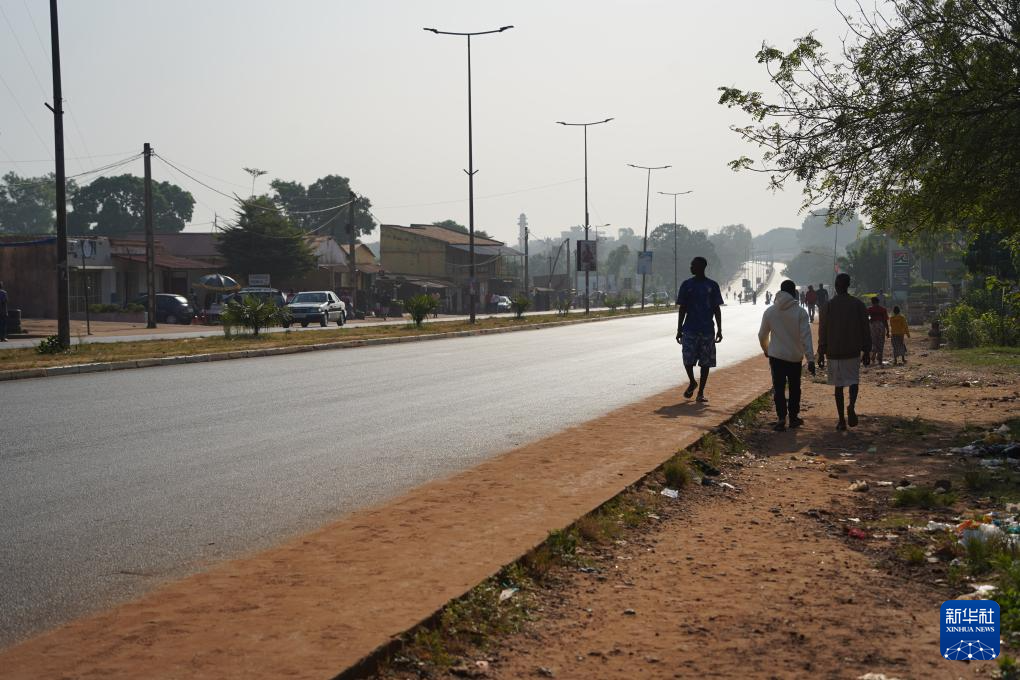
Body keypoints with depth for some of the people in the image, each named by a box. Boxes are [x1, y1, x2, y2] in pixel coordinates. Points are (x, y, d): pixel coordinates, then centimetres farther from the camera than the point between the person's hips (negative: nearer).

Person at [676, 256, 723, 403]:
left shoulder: (712, 286, 3)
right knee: (688, 360, -8)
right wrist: (679, 330, 2)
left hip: (707, 330, 0)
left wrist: (719, 330, 1)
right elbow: (682, 308, 6)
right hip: (689, 329, 0)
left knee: (706, 363, 1)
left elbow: (717, 309, 6)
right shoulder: (687, 285, 4)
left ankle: (700, 393, 10)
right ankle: (692, 383, 20)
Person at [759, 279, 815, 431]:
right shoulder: (800, 312, -10)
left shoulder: (770, 311, -2)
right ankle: (793, 417, 22)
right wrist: (810, 359, -14)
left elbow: (762, 335, 6)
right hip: (795, 357, -1)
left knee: (778, 388, 3)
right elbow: (805, 336, -14)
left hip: (776, 356, 1)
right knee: (794, 388, 15)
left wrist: (766, 350, 26)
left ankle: (781, 418, -8)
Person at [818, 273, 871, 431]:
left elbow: (823, 331, -3)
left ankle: (842, 420, 5)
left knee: (838, 385, 6)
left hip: (834, 352, -1)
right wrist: (867, 352, 8)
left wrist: (821, 353, 5)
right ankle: (852, 406, -18)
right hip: (853, 351, 1)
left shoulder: (828, 306, -4)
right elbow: (865, 330, 1)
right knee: (854, 381, 11)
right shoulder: (858, 305, 0)